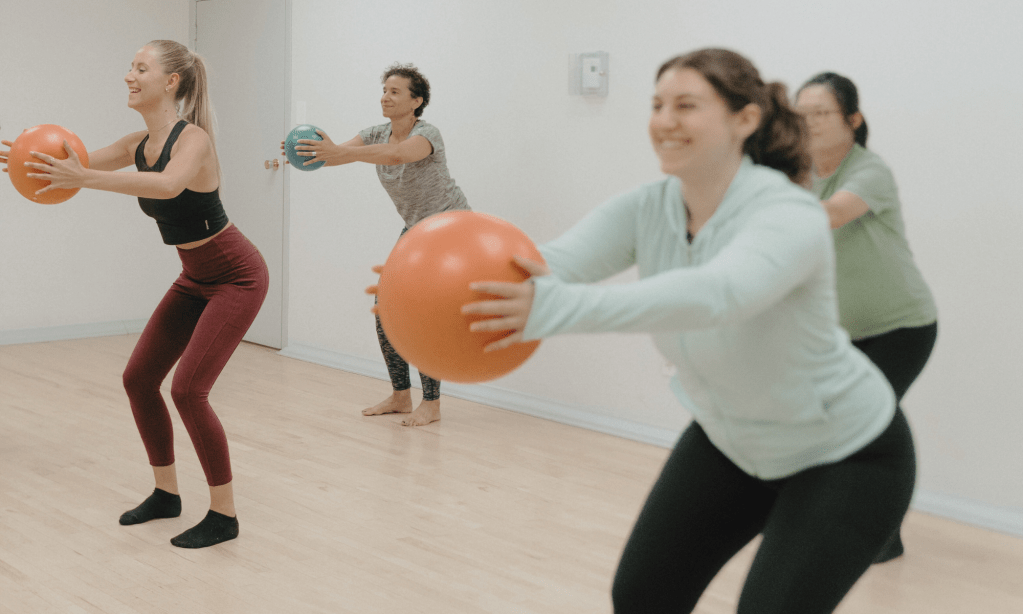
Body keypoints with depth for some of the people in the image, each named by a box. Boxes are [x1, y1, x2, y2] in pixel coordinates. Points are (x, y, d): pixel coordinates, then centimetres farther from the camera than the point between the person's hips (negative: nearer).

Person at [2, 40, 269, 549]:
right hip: (195, 278, 9)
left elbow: (168, 185, -46)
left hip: (237, 277, -9)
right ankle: (166, 493, 23)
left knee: (188, 390, -15)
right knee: (138, 378, 7)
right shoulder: (139, 144, 0)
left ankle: (223, 516, 0)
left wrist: (85, 178, -52)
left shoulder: (193, 139, -25)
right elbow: (78, 165, 2)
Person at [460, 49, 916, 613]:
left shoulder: (790, 217, -32)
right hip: (727, 439, 6)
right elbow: (556, 260, -30)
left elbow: (714, 295, -52)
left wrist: (561, 310, -65)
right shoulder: (646, 210, -13)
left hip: (844, 457, -6)